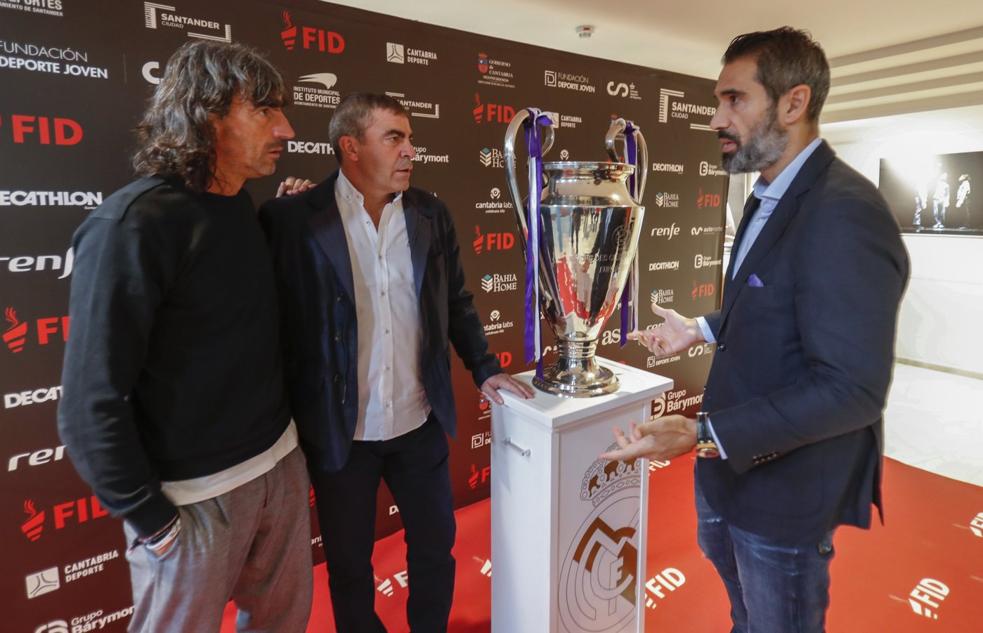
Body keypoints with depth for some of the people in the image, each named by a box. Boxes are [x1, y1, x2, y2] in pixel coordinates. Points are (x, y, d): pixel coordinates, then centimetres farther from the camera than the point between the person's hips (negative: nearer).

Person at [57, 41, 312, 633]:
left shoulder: (242, 207, 4)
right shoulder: (134, 224, -18)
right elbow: (92, 403, -18)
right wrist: (153, 520, -12)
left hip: (280, 463, 6)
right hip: (196, 493, -6)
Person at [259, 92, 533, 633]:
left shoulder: (431, 214, 1)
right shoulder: (292, 218, -11)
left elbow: (456, 301, 10)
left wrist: (484, 367, 7)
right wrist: (291, 418, -7)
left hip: (420, 422, 4)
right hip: (339, 429, -3)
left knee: (435, 546, 21)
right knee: (349, 563, 19)